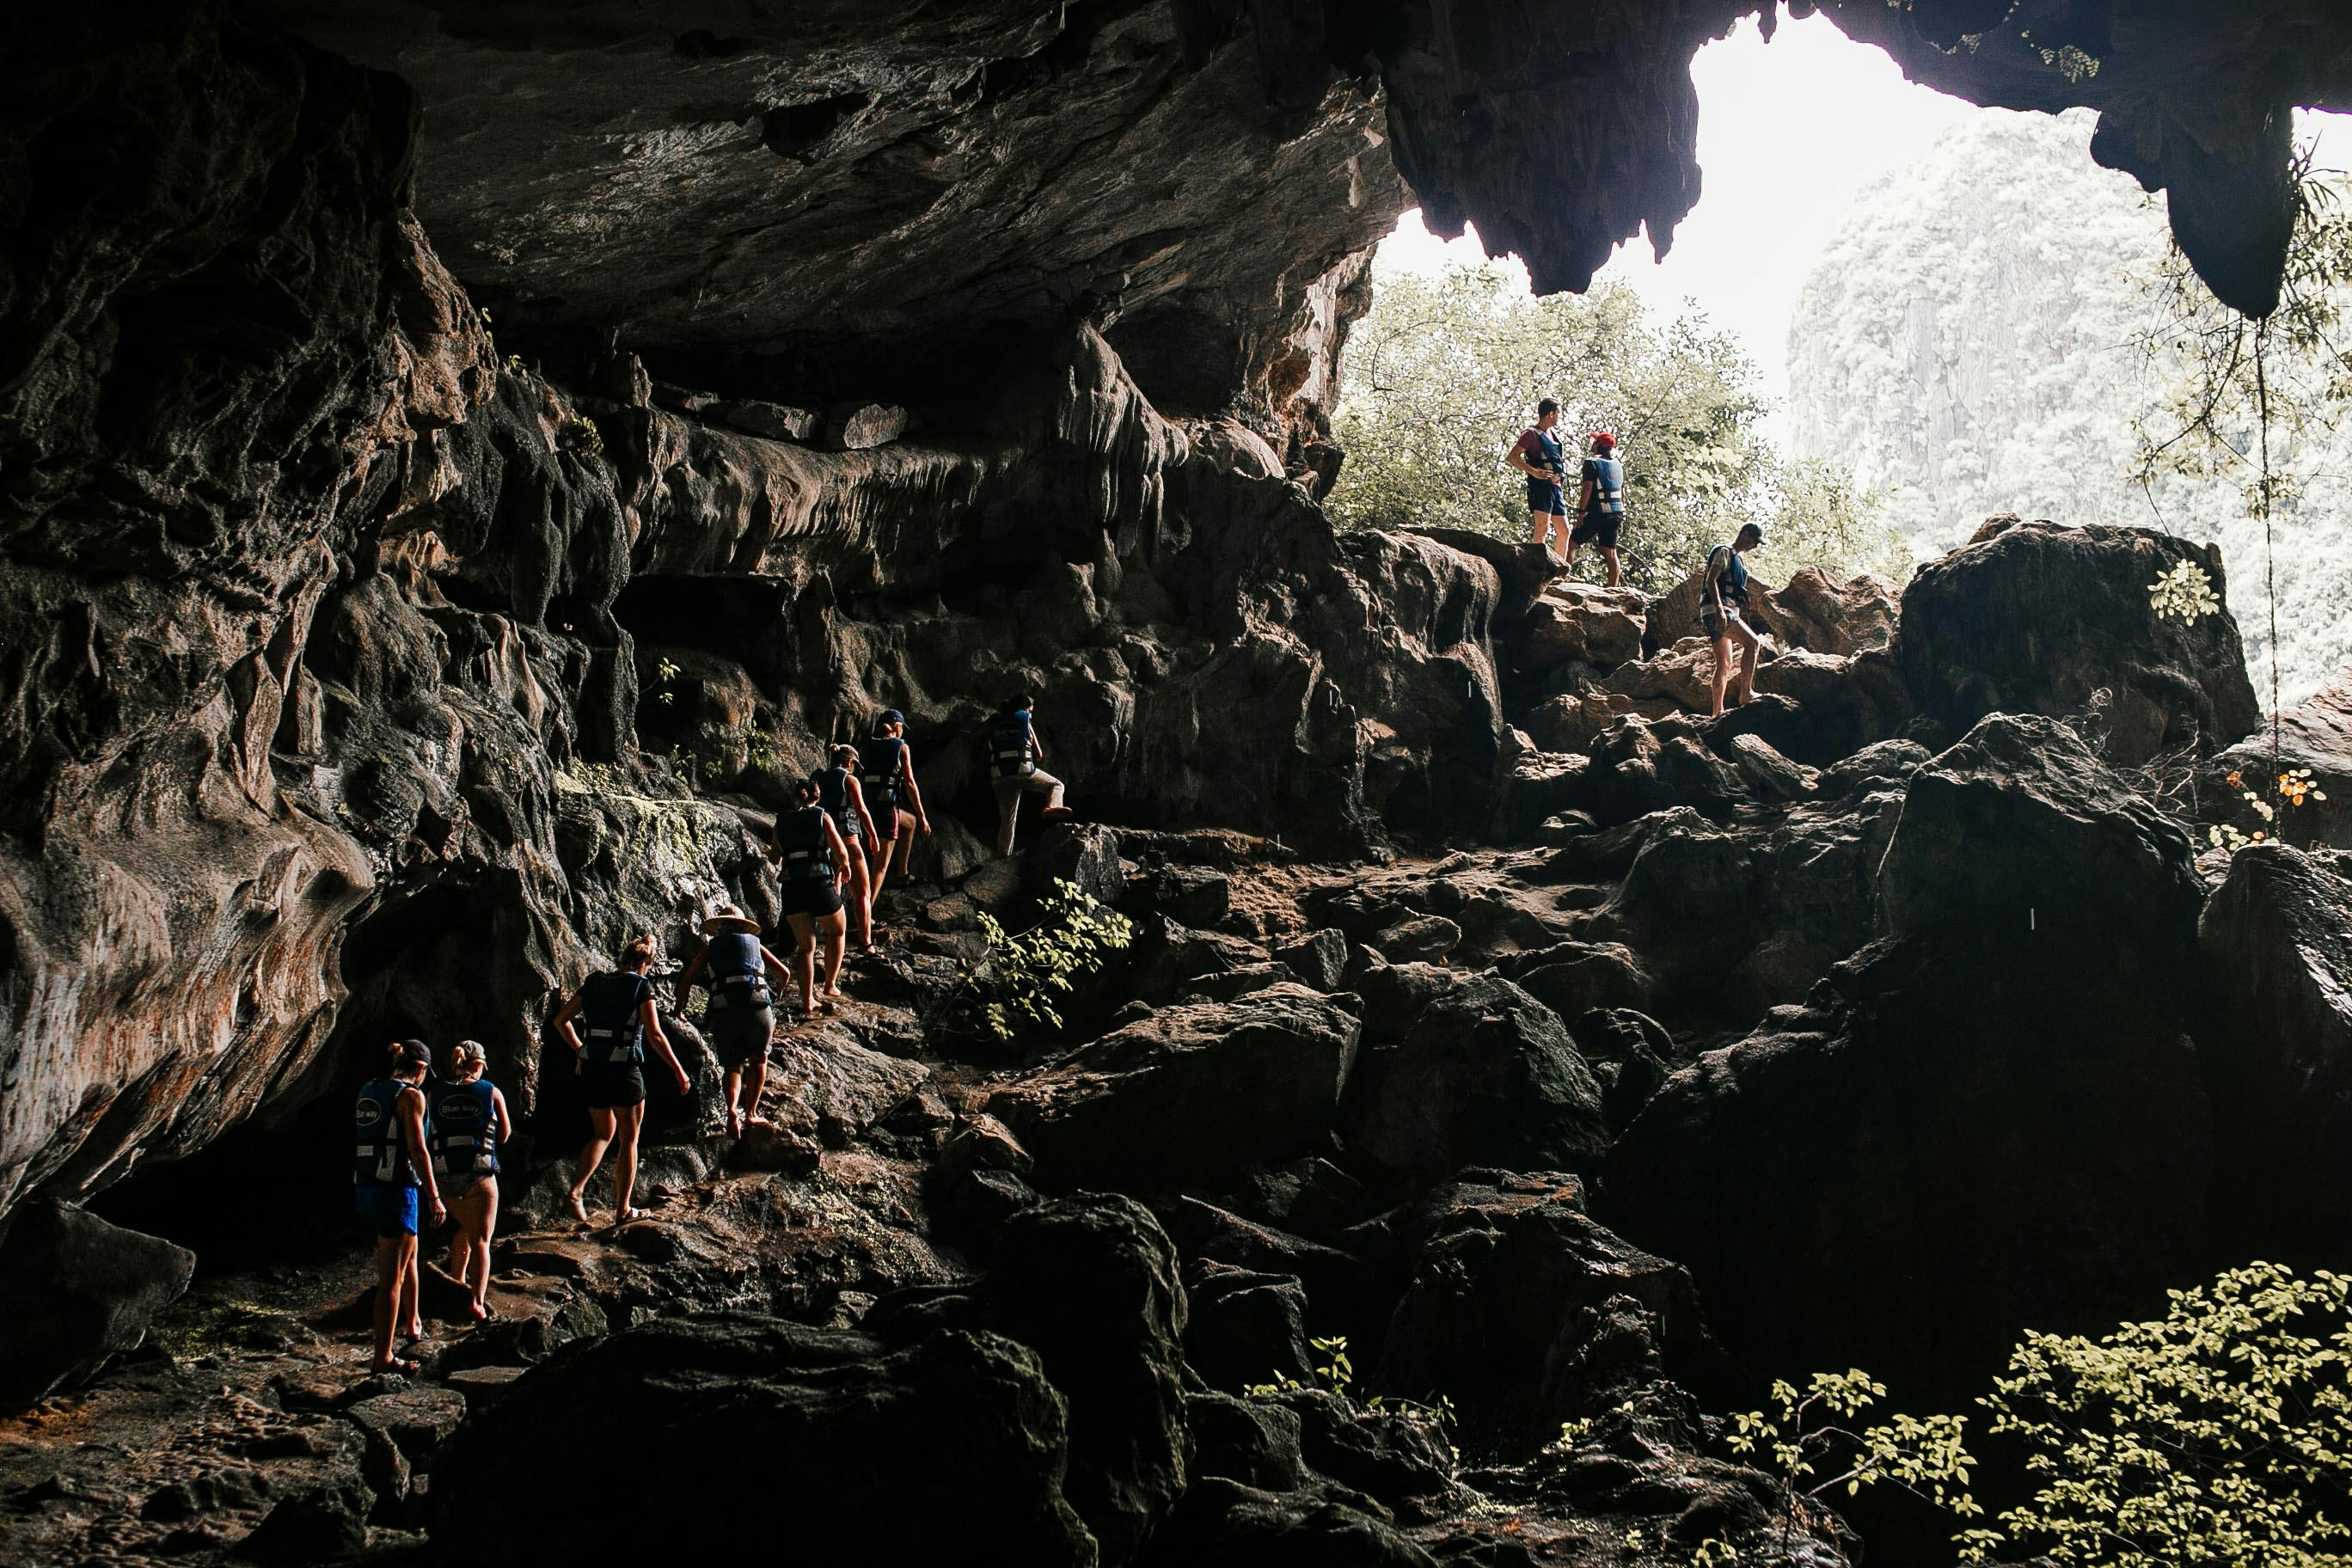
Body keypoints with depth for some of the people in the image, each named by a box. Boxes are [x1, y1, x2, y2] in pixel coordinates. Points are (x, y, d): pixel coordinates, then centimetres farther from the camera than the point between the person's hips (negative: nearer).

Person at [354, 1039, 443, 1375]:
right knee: (392, 1278, -3)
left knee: (410, 1253, 28)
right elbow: (418, 1150, -15)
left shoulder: (367, 1092, 13)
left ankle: (413, 1324, 42)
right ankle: (383, 1357, -1)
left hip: (366, 1189, 8)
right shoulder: (410, 1095, -10)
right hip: (395, 1191, -8)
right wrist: (434, 1197, -13)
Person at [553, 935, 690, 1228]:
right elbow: (655, 1035, -13)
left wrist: (580, 1050, 22)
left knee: (603, 1134, 21)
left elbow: (561, 1020, 12)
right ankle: (623, 1210, 12)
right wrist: (678, 1070, -7)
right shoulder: (641, 986, -6)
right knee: (628, 1139, 9)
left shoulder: (594, 983, 8)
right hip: (624, 1070, -5)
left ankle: (577, 1189, 0)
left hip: (593, 1069, 5)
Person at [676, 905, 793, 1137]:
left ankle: (732, 1110, -15)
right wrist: (775, 998, 42)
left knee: (733, 1066, 11)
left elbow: (685, 980, 18)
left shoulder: (712, 947, 21)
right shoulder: (754, 943, 23)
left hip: (723, 1012, 0)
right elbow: (784, 971, 25)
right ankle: (751, 1112, 12)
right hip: (758, 1007, 0)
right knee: (759, 1059, 21)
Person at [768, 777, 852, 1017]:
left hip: (790, 888, 3)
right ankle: (830, 985, 15)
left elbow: (774, 858, 20)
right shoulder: (822, 817, 2)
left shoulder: (782, 821, 12)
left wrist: (770, 850, 43)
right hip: (820, 884, -3)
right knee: (837, 932, 23)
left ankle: (807, 1002, 2)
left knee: (805, 946, 12)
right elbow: (841, 853, -5)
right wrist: (844, 866, 17)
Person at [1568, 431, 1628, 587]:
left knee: (1571, 543, 1)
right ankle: (1613, 589, 7)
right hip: (1615, 514, 7)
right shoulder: (1618, 465, 16)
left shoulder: (1592, 463, -7)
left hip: (1597, 514, -7)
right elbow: (1622, 493, 18)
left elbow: (1587, 487, -16)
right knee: (1610, 553, 8)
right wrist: (1621, 517, 22)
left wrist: (1581, 511, -15)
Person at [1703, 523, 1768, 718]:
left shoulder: (1735, 557, 27)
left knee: (1725, 664, 7)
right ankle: (1746, 692, -26)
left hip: (1725, 612, 10)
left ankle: (1717, 712, 5)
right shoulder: (1724, 552, -4)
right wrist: (1719, 609, -26)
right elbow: (1711, 580, -15)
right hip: (1716, 610, -10)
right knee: (1751, 642, -22)